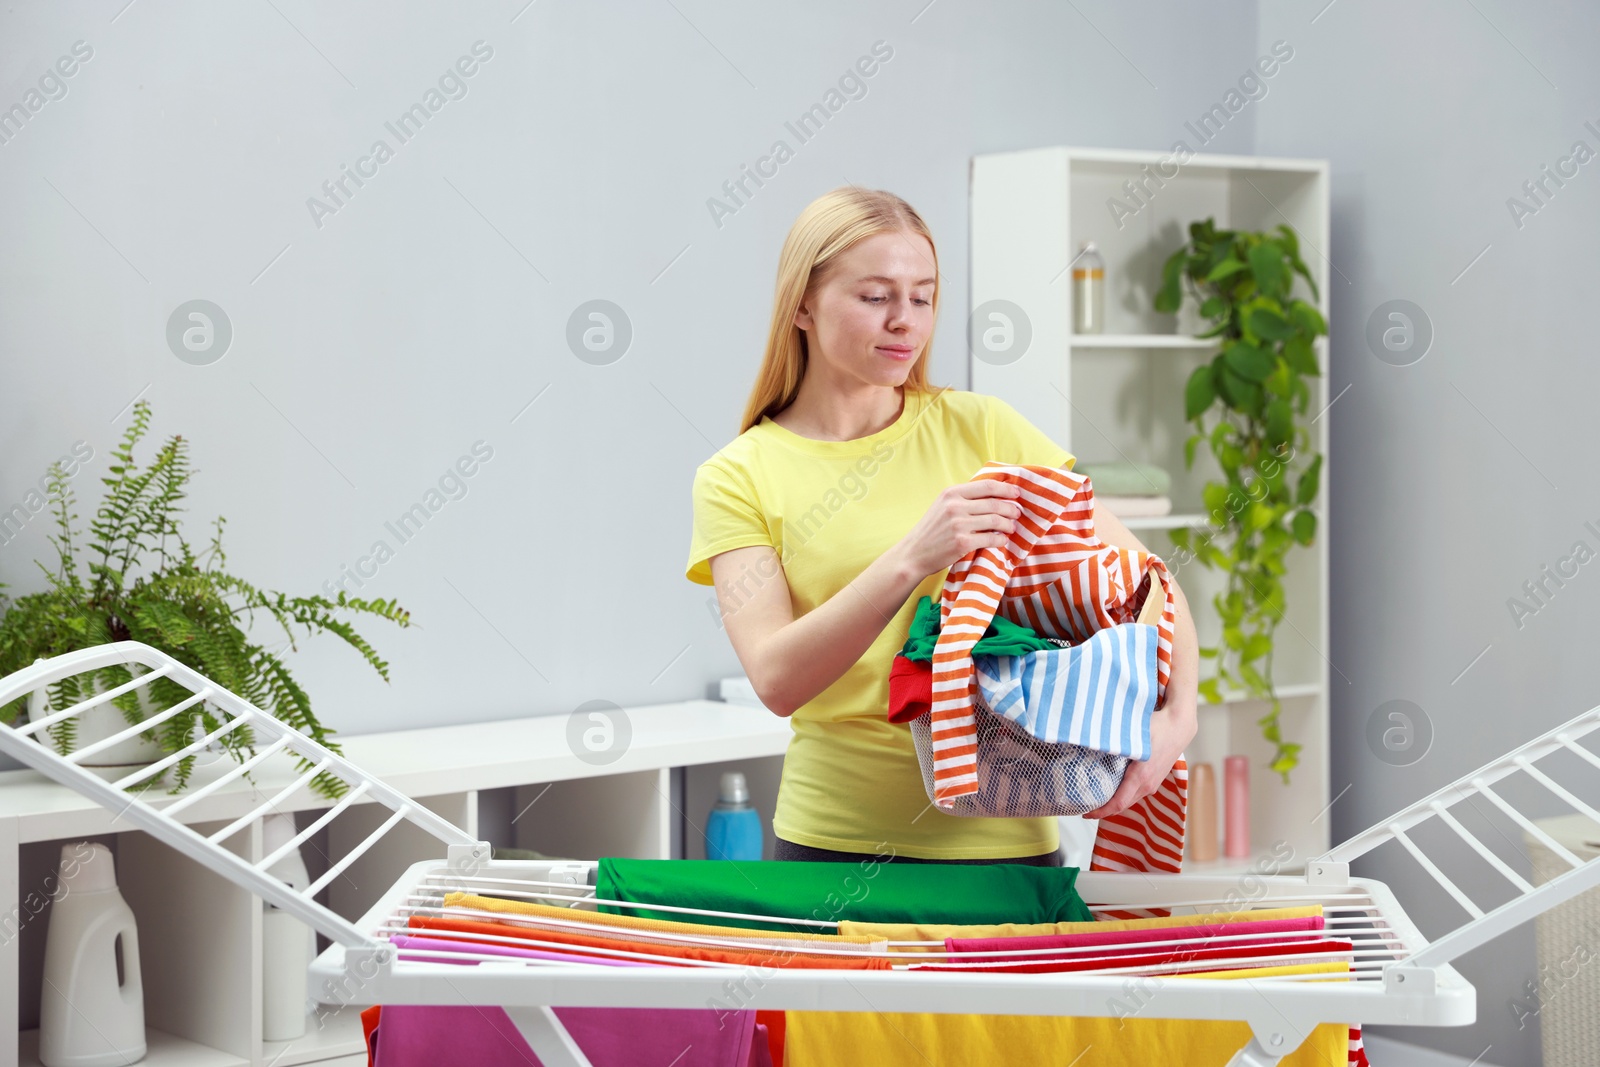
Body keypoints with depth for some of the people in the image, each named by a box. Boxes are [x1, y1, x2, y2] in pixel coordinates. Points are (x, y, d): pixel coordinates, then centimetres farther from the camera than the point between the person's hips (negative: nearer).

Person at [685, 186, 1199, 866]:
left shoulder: (977, 427, 2)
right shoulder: (736, 479, -2)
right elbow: (777, 680, -15)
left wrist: (1176, 714, -18)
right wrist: (912, 560, -28)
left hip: (1001, 838, 1)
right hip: (830, 840, -1)